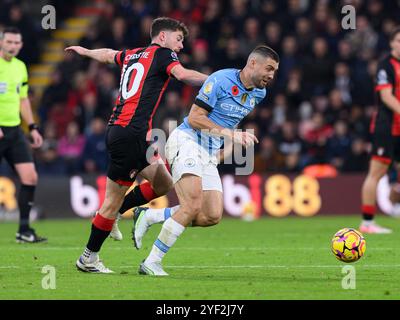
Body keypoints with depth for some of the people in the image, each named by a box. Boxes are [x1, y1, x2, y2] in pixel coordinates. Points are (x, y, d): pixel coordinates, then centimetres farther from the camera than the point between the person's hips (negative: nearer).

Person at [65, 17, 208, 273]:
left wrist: (85, 51, 58)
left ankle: (111, 214, 18)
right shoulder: (163, 54, -3)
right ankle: (89, 259, 7)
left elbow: (108, 54, 39)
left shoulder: (133, 55, 19)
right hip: (130, 134, -9)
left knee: (164, 184, 10)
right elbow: (182, 74, -24)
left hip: (119, 129, 9)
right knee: (115, 198, -1)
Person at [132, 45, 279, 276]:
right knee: (193, 206, -24)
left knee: (213, 216, -5)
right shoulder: (221, 80, -16)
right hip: (187, 142, -8)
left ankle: (148, 216, 8)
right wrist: (230, 134, -22)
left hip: (209, 154, 8)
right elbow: (195, 118, -17)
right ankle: (151, 263, -17)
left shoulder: (259, 93, 9)